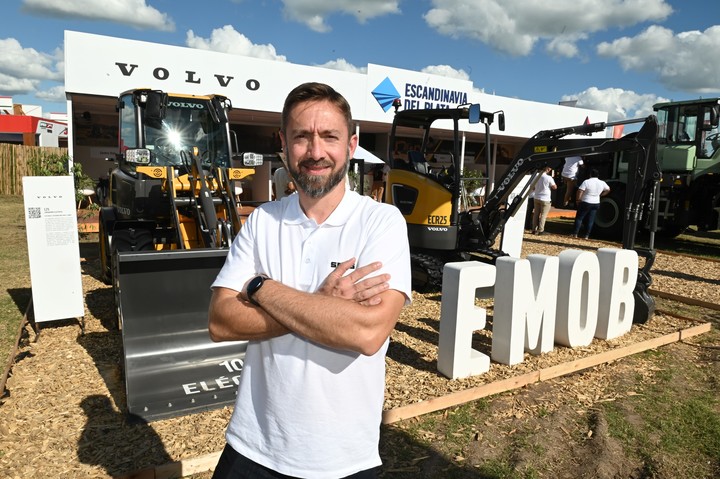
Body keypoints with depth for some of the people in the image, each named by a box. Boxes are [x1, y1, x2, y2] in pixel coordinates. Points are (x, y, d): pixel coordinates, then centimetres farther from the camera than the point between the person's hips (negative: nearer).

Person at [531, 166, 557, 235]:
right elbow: (555, 187, -8)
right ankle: (541, 230, 1)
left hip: (536, 198, 5)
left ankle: (534, 230, 13)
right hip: (545, 199, -5)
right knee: (543, 215, 1)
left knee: (536, 214, 11)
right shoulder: (549, 178, -15)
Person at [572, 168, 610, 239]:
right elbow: (608, 190, 17)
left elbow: (579, 192, -18)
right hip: (596, 204, 5)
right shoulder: (602, 183, 1)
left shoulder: (586, 182, -15)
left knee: (579, 218, 4)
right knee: (591, 220, 8)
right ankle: (586, 236, 8)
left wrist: (578, 200, -5)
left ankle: (575, 234, 1)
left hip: (585, 203, -4)